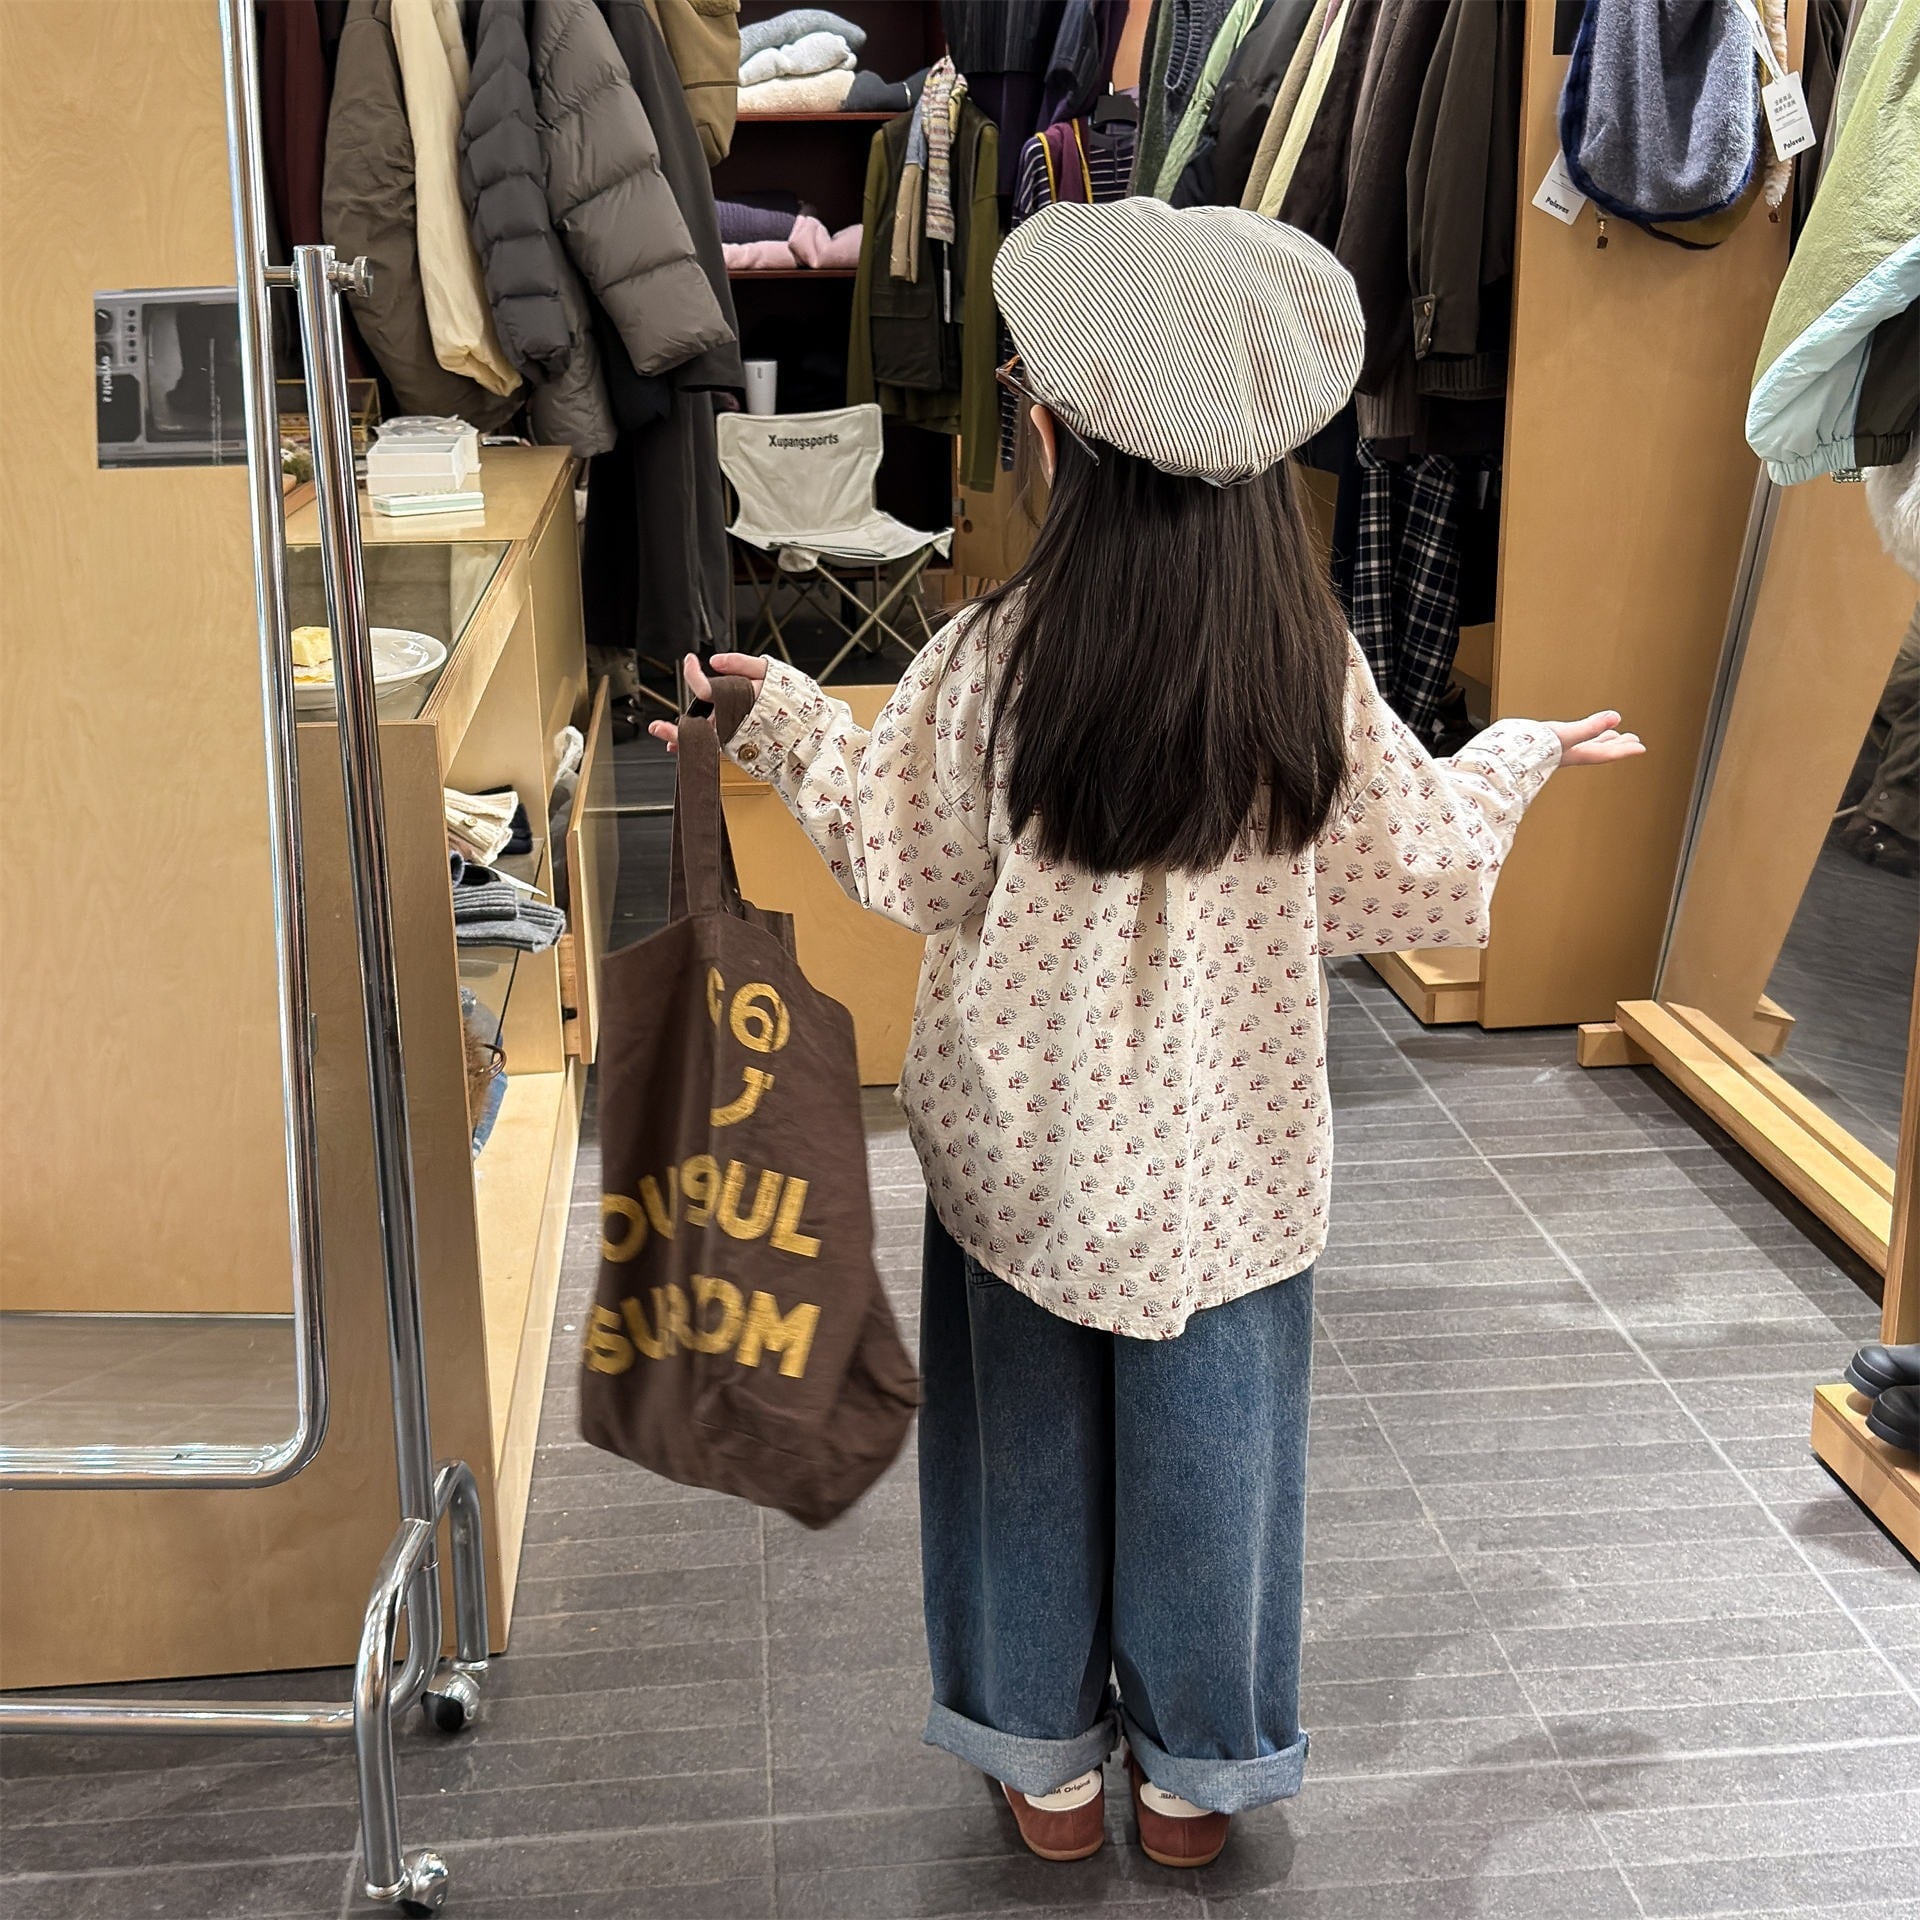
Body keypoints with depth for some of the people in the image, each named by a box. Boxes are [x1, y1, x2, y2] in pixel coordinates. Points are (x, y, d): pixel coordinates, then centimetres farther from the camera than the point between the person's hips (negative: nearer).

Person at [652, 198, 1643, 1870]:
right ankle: (1196, 1776, 33)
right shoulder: (1309, 662, -12)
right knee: (1208, 1445, 17)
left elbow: (905, 858, -4)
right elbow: (1403, 862, 0)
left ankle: (1051, 1763, 33)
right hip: (1228, 1149, 1)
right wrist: (1526, 761, 19)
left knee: (1032, 1439, 18)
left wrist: (778, 712, 11)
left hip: (1030, 1141, -1)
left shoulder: (997, 658, -17)